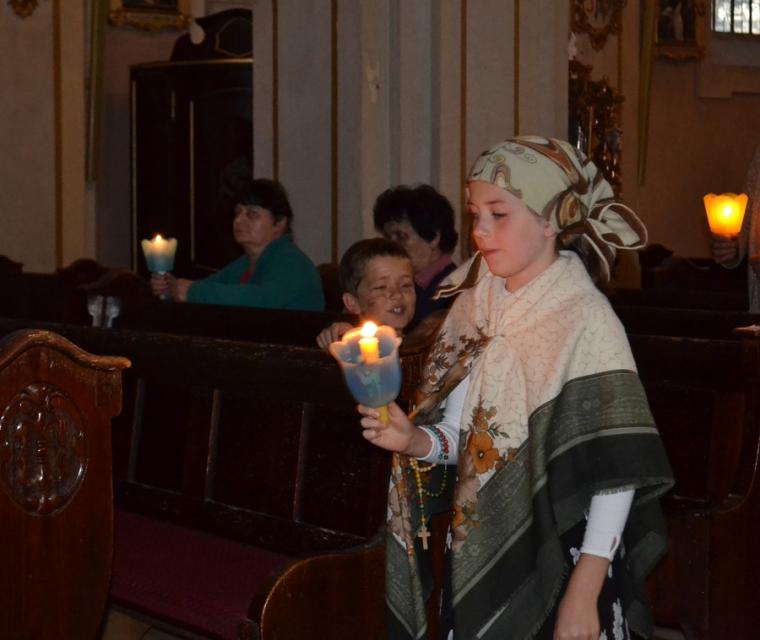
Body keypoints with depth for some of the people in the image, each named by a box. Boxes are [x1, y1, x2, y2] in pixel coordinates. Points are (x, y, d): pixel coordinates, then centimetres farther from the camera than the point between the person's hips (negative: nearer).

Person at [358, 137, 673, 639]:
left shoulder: (585, 319, -15)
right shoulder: (476, 306, 4)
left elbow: (616, 470, -16)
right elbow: (460, 439, 8)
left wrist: (584, 593, -18)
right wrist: (414, 440, -13)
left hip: (557, 558, -5)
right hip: (478, 556, 5)